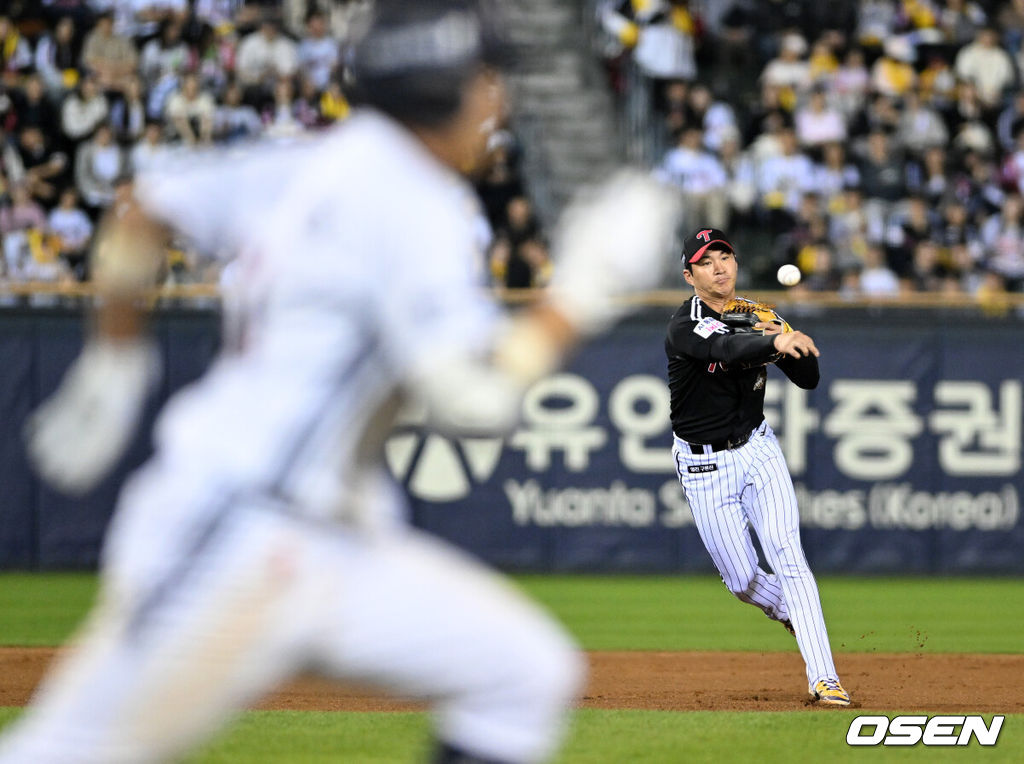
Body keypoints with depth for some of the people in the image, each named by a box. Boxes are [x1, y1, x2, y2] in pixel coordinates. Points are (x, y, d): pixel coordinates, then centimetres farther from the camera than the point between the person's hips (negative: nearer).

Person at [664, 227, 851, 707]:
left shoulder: (758, 317, 0)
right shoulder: (685, 327, -17)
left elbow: (808, 379, 0)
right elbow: (727, 350, -40)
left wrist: (791, 341, -21)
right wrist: (774, 343, -59)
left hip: (757, 449, 3)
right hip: (704, 465, -3)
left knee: (787, 555, -14)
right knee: (742, 581, 0)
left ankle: (824, 679, -19)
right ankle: (793, 615, 34)